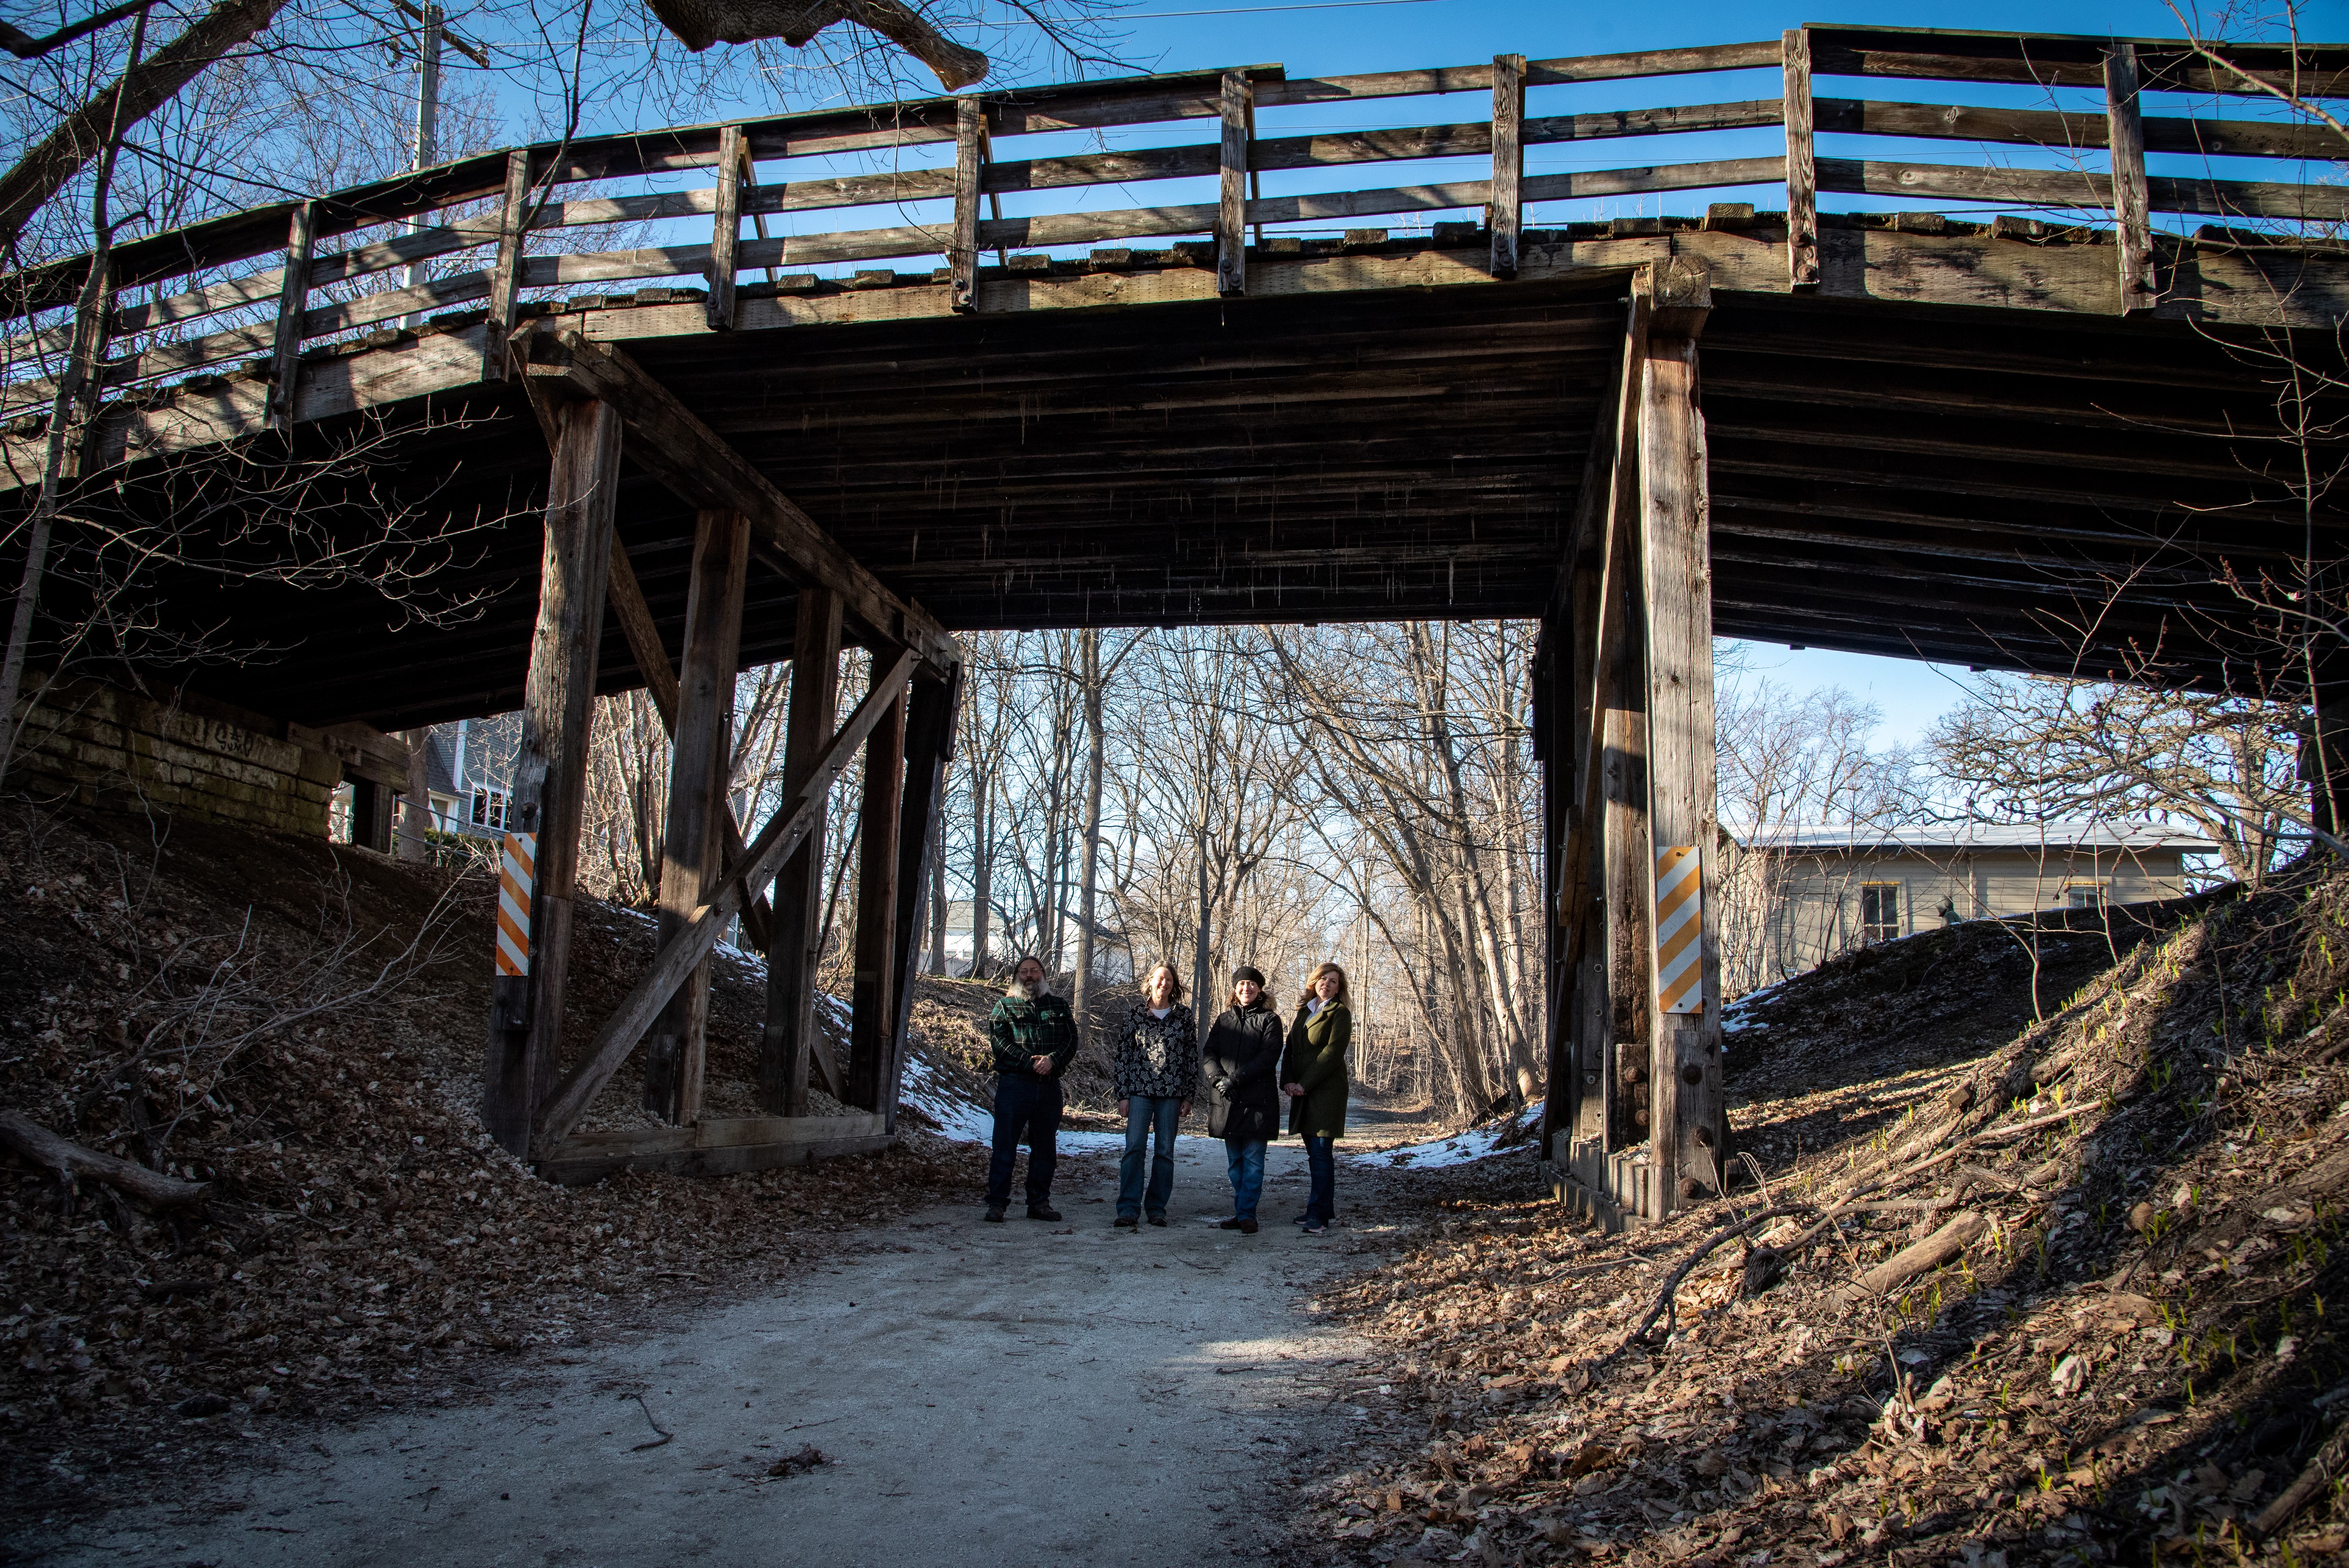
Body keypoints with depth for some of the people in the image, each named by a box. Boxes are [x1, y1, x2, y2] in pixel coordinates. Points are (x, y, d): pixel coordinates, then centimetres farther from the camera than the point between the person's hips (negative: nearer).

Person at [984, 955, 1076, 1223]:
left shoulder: (1059, 1006, 17)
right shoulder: (1005, 1005, 10)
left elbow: (1071, 1039, 6)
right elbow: (998, 1040, -5)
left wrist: (1053, 1060, -14)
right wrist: (1031, 1062, -16)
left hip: (1050, 1086, 3)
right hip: (1014, 1083, -3)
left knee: (1045, 1147, 8)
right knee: (1005, 1145, -4)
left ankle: (1039, 1202, 16)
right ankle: (997, 1203, 1)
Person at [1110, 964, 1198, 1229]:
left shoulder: (1184, 1016, 6)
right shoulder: (1134, 1013, 4)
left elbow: (1192, 1056, 8)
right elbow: (1121, 1054, 5)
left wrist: (1188, 1096, 5)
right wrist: (1123, 1094, -1)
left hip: (1171, 1093, 1)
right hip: (1140, 1091, -1)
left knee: (1165, 1152, 4)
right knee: (1134, 1148, -9)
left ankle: (1157, 1208, 13)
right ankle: (1129, 1210, -8)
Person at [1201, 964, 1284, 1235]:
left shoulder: (1270, 1020, 3)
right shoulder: (1223, 1019, 16)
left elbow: (1269, 1057, -9)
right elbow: (1207, 1053, 8)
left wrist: (1235, 1079, -15)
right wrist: (1219, 1079, -12)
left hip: (1257, 1100, -4)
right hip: (1226, 1101, 4)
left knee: (1253, 1161, -6)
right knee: (1235, 1162, 9)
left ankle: (1247, 1214, -3)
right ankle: (1241, 1212, 15)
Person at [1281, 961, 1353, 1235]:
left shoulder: (1340, 1013, -2)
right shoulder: (1304, 1012, 18)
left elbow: (1333, 1052, -11)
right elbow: (1290, 1049, 14)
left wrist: (1304, 1084, -14)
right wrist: (1288, 1081, -3)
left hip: (1326, 1089, -6)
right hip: (1302, 1092, 6)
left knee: (1322, 1152, -10)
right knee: (1314, 1153, 8)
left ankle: (1319, 1215, -11)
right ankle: (1322, 1209, 15)